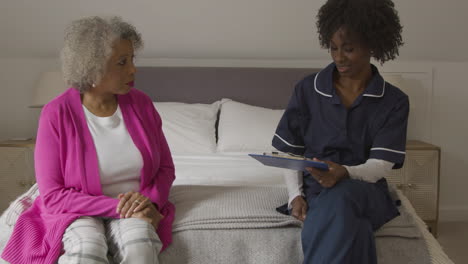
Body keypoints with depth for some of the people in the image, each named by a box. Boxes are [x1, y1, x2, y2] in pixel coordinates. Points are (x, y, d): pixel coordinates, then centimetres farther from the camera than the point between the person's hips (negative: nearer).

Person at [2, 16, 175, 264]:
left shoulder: (141, 104, -1)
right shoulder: (56, 114, -12)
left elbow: (165, 167, 8)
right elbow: (52, 195, -11)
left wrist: (151, 201, -14)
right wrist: (116, 207, -19)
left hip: (134, 209, 2)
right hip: (76, 212, -2)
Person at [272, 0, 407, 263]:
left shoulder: (394, 101, -1)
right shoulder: (308, 89, 2)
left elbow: (381, 165, -10)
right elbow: (290, 151, 4)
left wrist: (346, 173, -32)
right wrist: (296, 195, -12)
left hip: (365, 190, 0)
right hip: (315, 189, 0)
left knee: (341, 198, -39)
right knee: (348, 228, -36)